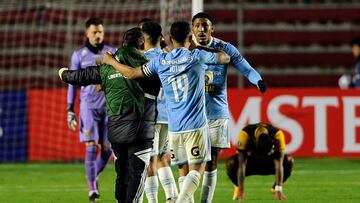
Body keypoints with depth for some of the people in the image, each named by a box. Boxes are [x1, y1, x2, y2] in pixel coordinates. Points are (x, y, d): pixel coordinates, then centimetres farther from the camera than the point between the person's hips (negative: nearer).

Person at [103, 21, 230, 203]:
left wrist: (110, 61, 27)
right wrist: (205, 48, 31)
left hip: (174, 127, 3)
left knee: (185, 170, 14)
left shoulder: (160, 61, 3)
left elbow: (131, 73, 10)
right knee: (196, 170, -5)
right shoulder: (197, 56, -2)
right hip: (195, 126, -3)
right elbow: (225, 58, 14)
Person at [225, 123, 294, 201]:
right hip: (250, 161, -1)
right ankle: (238, 187, 1)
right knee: (231, 163, -33)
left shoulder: (277, 134, -32)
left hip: (269, 161, 1)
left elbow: (279, 165, -34)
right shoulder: (245, 134, -36)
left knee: (289, 161, -29)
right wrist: (241, 191, -38)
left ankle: (275, 188, 1)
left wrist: (278, 190, -40)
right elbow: (242, 165, -36)